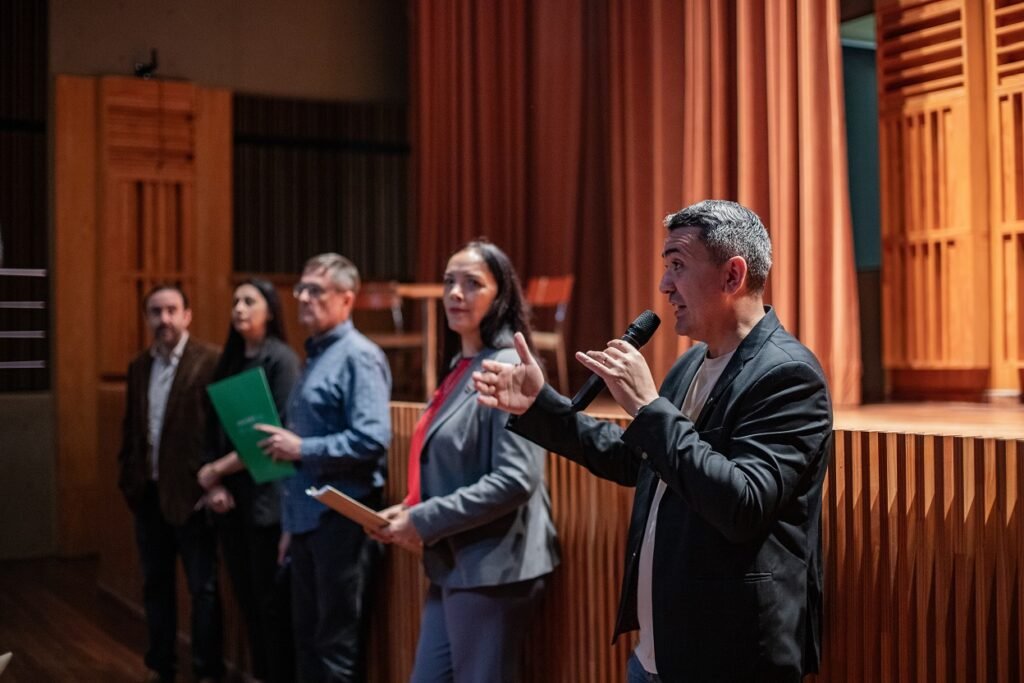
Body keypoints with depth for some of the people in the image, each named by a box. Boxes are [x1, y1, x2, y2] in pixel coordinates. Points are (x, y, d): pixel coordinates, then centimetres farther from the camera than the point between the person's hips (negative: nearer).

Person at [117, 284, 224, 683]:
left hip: (190, 493, -6)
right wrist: (128, 477, 9)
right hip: (148, 493, 7)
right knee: (155, 585, 15)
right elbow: (131, 428, 17)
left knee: (202, 588, 2)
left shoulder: (210, 361, -10)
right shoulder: (139, 367, 11)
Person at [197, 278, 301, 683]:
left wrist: (215, 470, -8)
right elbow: (215, 429, 12)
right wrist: (214, 484, -4)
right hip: (230, 498, 7)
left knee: (272, 602, -2)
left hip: (266, 496, -6)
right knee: (247, 599, 10)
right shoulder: (229, 362, 15)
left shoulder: (281, 359, -6)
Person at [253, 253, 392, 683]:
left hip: (343, 517, -9)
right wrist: (290, 523, 19)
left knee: (339, 643, 0)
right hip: (307, 517, 9)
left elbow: (372, 439, -23)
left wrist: (301, 449, -18)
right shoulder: (315, 355, 16)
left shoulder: (358, 357, -12)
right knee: (308, 636, 15)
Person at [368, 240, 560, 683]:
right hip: (453, 564, 9)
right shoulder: (460, 368, 13)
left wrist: (425, 520, -18)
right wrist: (408, 511, 5)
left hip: (493, 567, -9)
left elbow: (515, 479, -23)